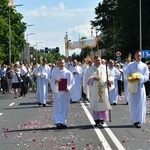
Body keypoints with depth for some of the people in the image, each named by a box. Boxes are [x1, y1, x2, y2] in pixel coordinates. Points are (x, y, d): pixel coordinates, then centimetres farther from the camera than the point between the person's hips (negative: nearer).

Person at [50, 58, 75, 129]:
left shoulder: (68, 73, 3)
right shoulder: (54, 73, 3)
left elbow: (72, 82, 4)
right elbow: (51, 82, 2)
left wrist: (68, 88, -13)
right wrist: (55, 81, -19)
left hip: (65, 92, 1)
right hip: (57, 92, -1)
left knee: (65, 108, 5)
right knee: (58, 107, -5)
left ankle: (63, 122, 14)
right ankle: (58, 122, -5)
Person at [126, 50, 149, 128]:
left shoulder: (144, 66, 6)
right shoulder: (130, 65, 9)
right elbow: (127, 75, 5)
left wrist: (140, 77, -18)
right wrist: (131, 78, -15)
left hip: (140, 86, 0)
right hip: (132, 86, 0)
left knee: (140, 104, -2)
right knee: (133, 104, -2)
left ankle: (139, 120, 3)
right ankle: (135, 121, 0)